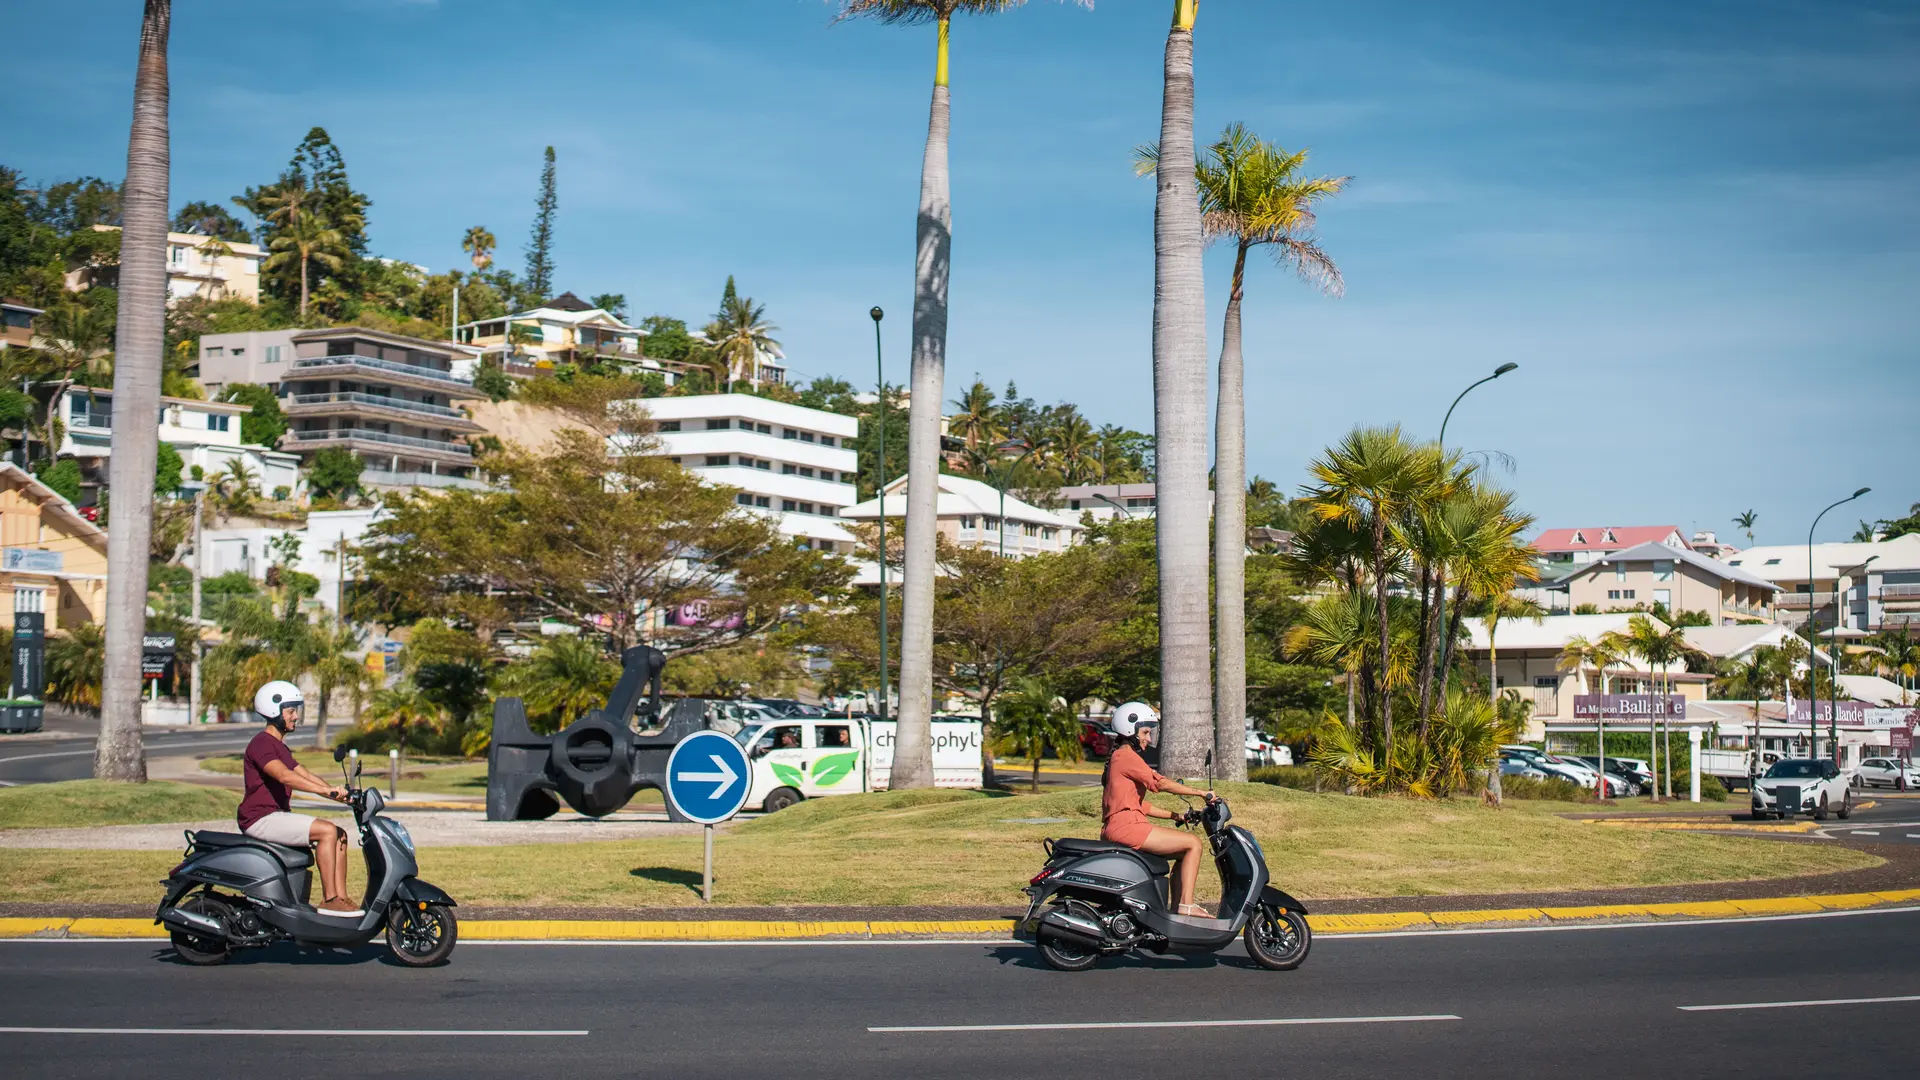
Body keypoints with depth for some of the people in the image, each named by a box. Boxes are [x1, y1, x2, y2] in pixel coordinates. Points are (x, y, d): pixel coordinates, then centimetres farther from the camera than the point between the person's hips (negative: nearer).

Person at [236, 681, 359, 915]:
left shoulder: (279, 746, 21)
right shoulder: (261, 743, -13)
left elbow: (305, 776, 17)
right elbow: (284, 776, -29)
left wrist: (338, 794, 1)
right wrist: (327, 790, -36)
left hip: (278, 815, 10)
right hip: (260, 819, -10)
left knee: (340, 835, 2)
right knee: (327, 831, -21)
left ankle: (340, 898, -5)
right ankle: (328, 900, -20)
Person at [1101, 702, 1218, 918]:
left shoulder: (1122, 757, 26)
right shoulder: (1125, 756, -6)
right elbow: (1161, 783, -16)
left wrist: (1176, 816, 22)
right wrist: (1201, 793, -10)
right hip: (1125, 827, -10)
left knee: (1185, 853, 15)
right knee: (1193, 843, -11)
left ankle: (1177, 910, 7)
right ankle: (1186, 905, -16)